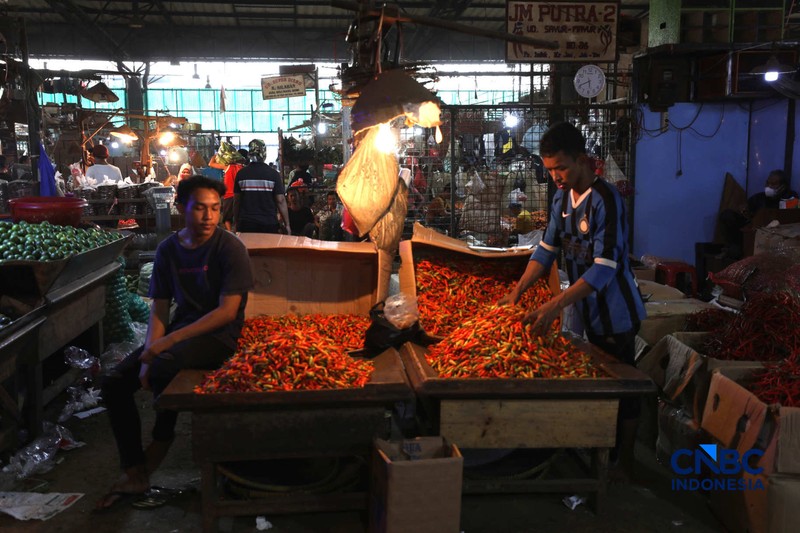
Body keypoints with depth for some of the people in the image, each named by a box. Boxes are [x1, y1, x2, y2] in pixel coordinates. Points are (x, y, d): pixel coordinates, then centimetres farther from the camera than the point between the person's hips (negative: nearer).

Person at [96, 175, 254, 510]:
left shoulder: (230, 248, -13)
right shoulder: (168, 250, 4)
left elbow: (227, 312, -18)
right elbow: (159, 309, 5)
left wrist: (167, 342, -22)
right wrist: (149, 353, -13)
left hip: (219, 334, -6)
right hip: (180, 330, 6)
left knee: (164, 367, -34)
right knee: (114, 383, -7)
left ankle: (162, 439, -3)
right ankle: (134, 474, 4)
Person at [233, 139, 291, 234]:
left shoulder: (241, 174, 0)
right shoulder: (273, 174, -6)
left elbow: (236, 200, 5)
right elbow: (280, 201, -7)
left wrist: (235, 222, 15)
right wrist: (287, 225, -2)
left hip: (246, 223, 2)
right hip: (269, 224, -2)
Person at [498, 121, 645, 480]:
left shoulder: (606, 201, -22)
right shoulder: (562, 198, 3)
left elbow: (604, 268, -28)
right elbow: (547, 249, 7)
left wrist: (555, 306, -33)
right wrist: (517, 292, -3)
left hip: (615, 312, -8)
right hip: (586, 310, 8)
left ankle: (624, 464, 18)